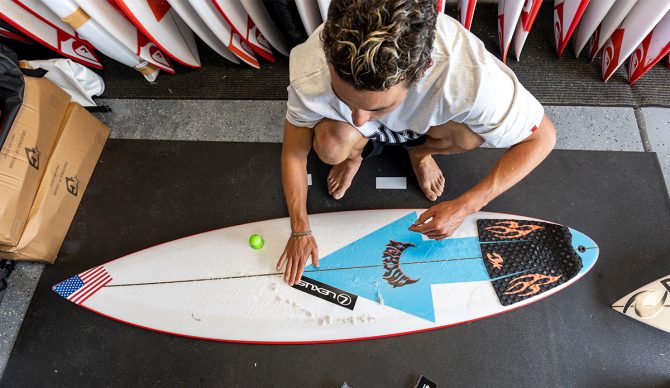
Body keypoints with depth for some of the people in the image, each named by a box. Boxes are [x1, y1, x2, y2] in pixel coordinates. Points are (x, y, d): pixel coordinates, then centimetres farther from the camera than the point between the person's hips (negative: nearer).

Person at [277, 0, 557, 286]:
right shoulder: (310, 72, -38)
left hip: (422, 123, 1)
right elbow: (294, 153, -19)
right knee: (331, 146, -32)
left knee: (472, 135, -30)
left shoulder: (472, 77, -42)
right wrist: (300, 231, -15)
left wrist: (465, 206, -31)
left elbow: (542, 137, -25)